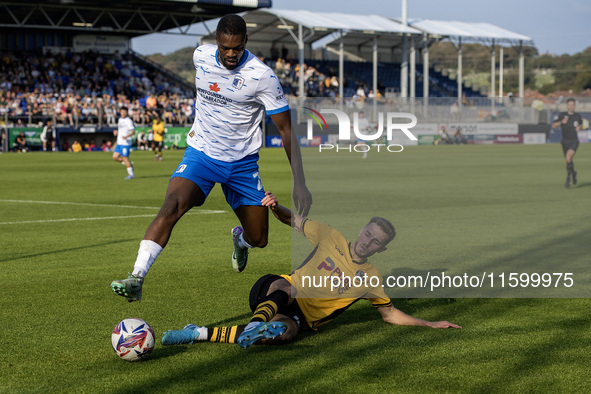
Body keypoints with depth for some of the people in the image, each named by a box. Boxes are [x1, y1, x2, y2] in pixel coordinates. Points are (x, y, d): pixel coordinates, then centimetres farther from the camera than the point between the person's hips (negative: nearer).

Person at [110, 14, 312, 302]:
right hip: (201, 153, 1)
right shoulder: (200, 56, -8)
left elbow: (286, 130, -14)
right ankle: (136, 278, -31)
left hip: (243, 162, -1)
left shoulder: (262, 76, -19)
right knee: (172, 206, -27)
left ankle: (241, 240, 45)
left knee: (258, 239, 5)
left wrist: (299, 183, -20)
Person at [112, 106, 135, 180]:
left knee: (125, 158, -5)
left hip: (126, 143, -8)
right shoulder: (120, 119, 15)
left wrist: (126, 136, -33)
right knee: (115, 157, 3)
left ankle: (131, 174, 7)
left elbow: (133, 131, -18)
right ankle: (129, 164, 20)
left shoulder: (128, 121, -11)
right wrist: (116, 132, 8)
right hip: (119, 143, 8)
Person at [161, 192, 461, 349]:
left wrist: (431, 324, 8)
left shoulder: (371, 278, 8)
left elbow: (390, 314, 15)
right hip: (273, 291, 1)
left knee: (284, 331, -39)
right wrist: (276, 208, -13)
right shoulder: (331, 237, 6)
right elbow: (293, 220, 10)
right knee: (286, 286, -39)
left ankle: (198, 334, -40)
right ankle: (256, 325, -67)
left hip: (299, 317, -1)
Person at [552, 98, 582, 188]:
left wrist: (579, 127, 1)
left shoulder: (578, 116, 3)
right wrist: (561, 122, -25)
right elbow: (553, 125, -8)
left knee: (568, 157, -25)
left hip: (574, 141, -2)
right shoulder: (562, 115, -2)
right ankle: (573, 173, 45)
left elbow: (581, 124, 24)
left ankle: (568, 179, -19)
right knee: (569, 160, 13)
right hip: (565, 141, 2)